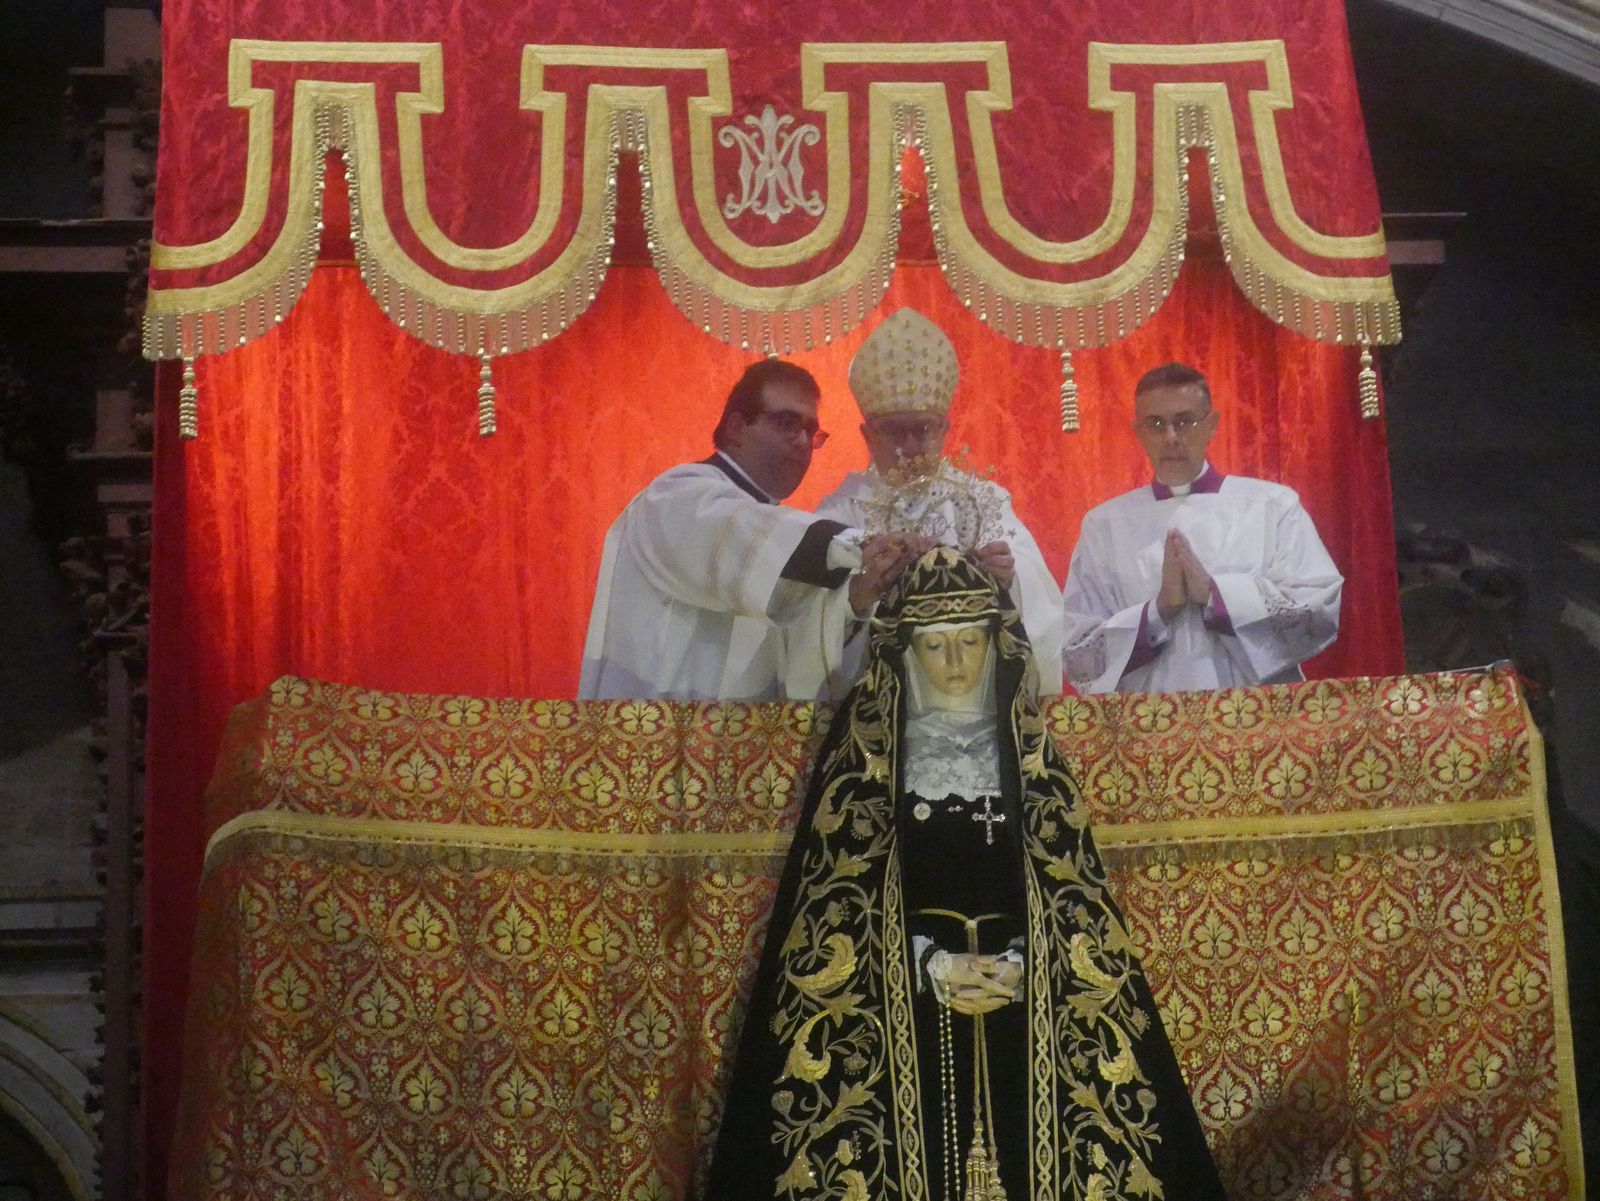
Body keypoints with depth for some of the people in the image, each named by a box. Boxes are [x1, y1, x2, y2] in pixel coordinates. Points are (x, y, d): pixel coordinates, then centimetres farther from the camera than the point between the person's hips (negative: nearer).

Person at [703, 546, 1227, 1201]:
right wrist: (931, 967, -12)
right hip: (901, 1006, -2)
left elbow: (1070, 887, 6)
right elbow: (835, 898, -2)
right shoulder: (864, 746, 3)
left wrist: (1017, 967, -11)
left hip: (1019, 1003, 2)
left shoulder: (1029, 747, 9)